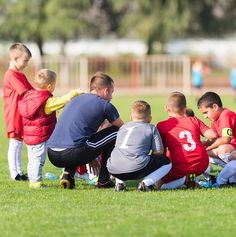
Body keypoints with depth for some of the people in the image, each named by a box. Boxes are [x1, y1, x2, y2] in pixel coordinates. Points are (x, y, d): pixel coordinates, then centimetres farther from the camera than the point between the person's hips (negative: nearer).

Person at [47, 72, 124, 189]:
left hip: (52, 156, 7)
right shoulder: (104, 105, 6)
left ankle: (68, 174, 16)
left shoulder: (75, 100, 26)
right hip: (72, 155, -7)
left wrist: (91, 158, 46)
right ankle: (103, 180, 14)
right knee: (116, 132, 10)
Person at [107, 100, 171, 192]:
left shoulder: (123, 127, 27)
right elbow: (158, 152, 9)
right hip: (137, 168, -5)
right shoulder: (151, 128, 14)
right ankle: (146, 183, -4)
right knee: (166, 162, 15)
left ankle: (119, 182, 15)